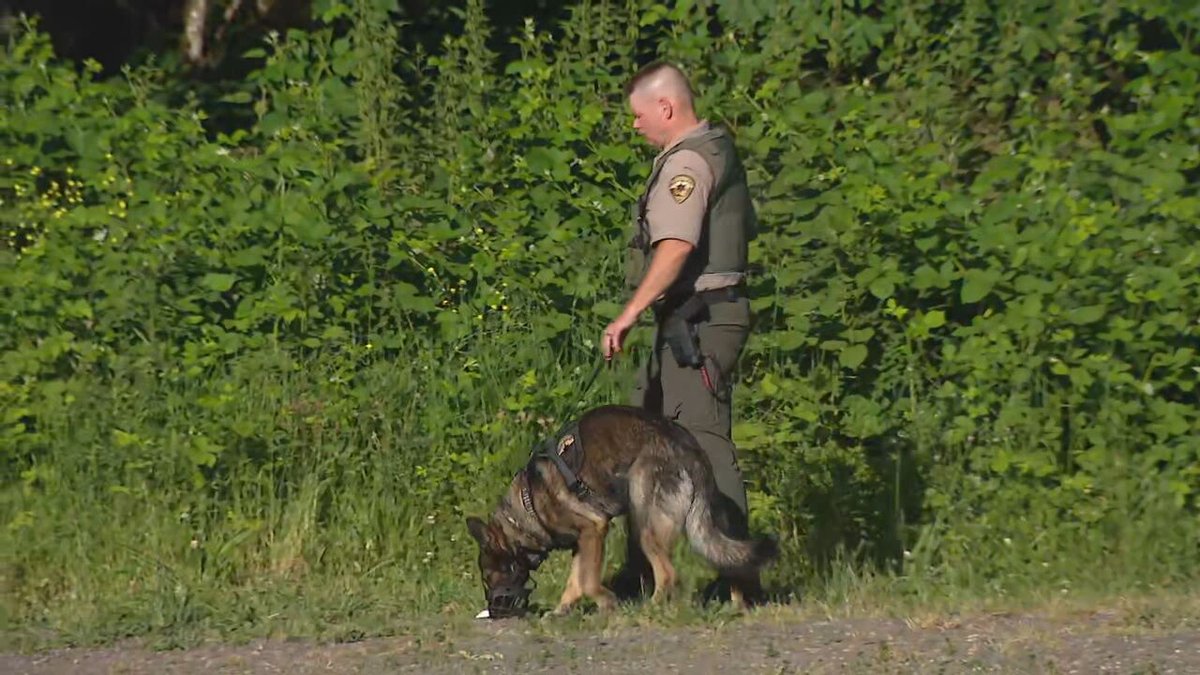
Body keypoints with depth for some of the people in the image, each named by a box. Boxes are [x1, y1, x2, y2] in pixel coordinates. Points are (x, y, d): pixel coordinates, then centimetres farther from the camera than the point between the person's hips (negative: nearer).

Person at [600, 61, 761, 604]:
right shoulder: (718, 150, 17)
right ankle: (639, 574, 18)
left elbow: (676, 248, -27)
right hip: (705, 317, 11)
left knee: (705, 444, -11)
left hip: (696, 321, -11)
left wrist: (629, 314, -29)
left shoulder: (686, 163, -15)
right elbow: (745, 228, 27)